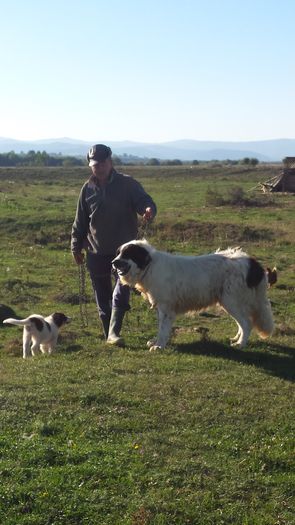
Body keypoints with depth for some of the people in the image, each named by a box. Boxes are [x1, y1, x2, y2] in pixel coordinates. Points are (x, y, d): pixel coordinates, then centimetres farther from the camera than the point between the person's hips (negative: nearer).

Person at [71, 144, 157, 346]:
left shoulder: (127, 184, -4)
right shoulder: (88, 189, 5)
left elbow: (145, 201, -13)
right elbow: (80, 221, 12)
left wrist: (148, 210, -37)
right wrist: (76, 247, 12)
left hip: (124, 249, -3)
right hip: (96, 251, 3)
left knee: (121, 292, -14)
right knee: (102, 296, 9)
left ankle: (114, 332, -14)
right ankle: (109, 335, 18)